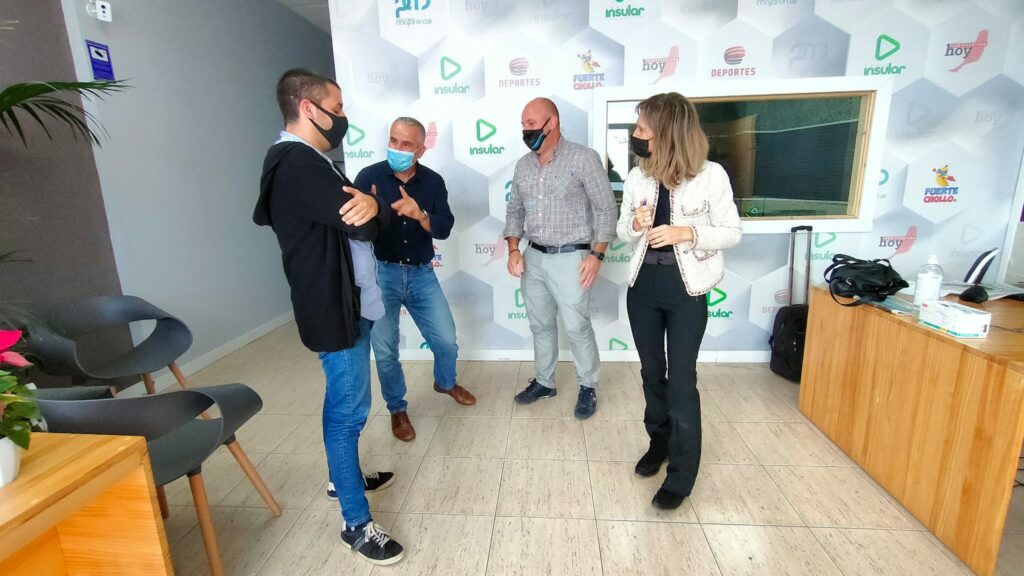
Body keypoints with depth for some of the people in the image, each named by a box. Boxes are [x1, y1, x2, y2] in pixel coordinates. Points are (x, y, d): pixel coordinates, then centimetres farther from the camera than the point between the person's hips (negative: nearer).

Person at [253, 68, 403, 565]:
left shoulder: (306, 161, 16)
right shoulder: (298, 164, -19)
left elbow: (358, 215, 7)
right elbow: (363, 225, -25)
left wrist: (369, 202, -17)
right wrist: (372, 206, -2)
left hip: (349, 301, 11)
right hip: (336, 308, -11)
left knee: (343, 404, 22)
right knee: (349, 410, -1)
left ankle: (345, 477, 41)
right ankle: (357, 523, 14)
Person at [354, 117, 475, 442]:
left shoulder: (433, 181, 0)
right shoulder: (369, 176, -6)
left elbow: (444, 228, -8)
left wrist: (419, 214, -28)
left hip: (422, 274, 2)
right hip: (381, 273, -2)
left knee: (446, 341, 8)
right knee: (385, 350, 5)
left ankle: (445, 382, 41)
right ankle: (397, 409, 29)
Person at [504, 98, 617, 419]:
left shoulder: (583, 158, -8)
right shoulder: (523, 165, 9)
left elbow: (605, 209, -8)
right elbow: (515, 211, 14)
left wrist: (596, 254, -14)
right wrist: (514, 249, 1)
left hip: (570, 258, -5)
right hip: (533, 258, 6)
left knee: (577, 327, 2)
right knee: (540, 325, 15)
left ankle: (588, 387, 23)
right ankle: (544, 382, 32)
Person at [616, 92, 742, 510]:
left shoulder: (711, 176, -10)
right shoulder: (637, 177, 2)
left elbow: (732, 233, -5)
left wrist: (687, 232, -22)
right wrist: (635, 224, -14)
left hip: (686, 291, -4)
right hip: (643, 287, 4)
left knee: (681, 381, 1)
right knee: (652, 373, 15)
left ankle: (682, 474, 17)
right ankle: (660, 441, 38)